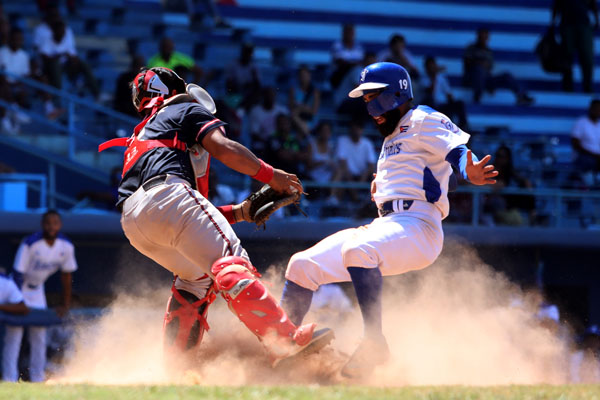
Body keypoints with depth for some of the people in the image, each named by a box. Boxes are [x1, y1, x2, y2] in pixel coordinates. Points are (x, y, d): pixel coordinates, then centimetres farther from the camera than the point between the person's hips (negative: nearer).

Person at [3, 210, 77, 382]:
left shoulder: (66, 247, -12)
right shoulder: (30, 244, -28)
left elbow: (66, 275, 0)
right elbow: (18, 273, -25)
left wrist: (66, 304, 2)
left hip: (37, 289, 6)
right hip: (19, 287, -6)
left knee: (39, 334, 7)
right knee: (15, 332, -12)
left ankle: (37, 378, 13)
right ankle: (10, 379, -13)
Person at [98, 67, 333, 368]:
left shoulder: (140, 138, 41)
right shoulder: (187, 110, 23)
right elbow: (222, 148, 1)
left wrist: (239, 212, 28)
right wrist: (269, 175, 8)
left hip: (131, 223, 8)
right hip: (166, 195, -8)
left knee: (197, 275, 24)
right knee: (230, 263, -17)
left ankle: (175, 365, 16)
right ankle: (285, 343, -31)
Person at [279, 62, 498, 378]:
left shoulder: (423, 121, -1)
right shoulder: (391, 138, 28)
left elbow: (459, 150, -17)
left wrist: (470, 172, -38)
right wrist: (381, 186, 12)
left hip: (418, 228, -9)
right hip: (384, 226, 9)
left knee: (357, 250, -39)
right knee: (301, 266, 3)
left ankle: (374, 342, -39)